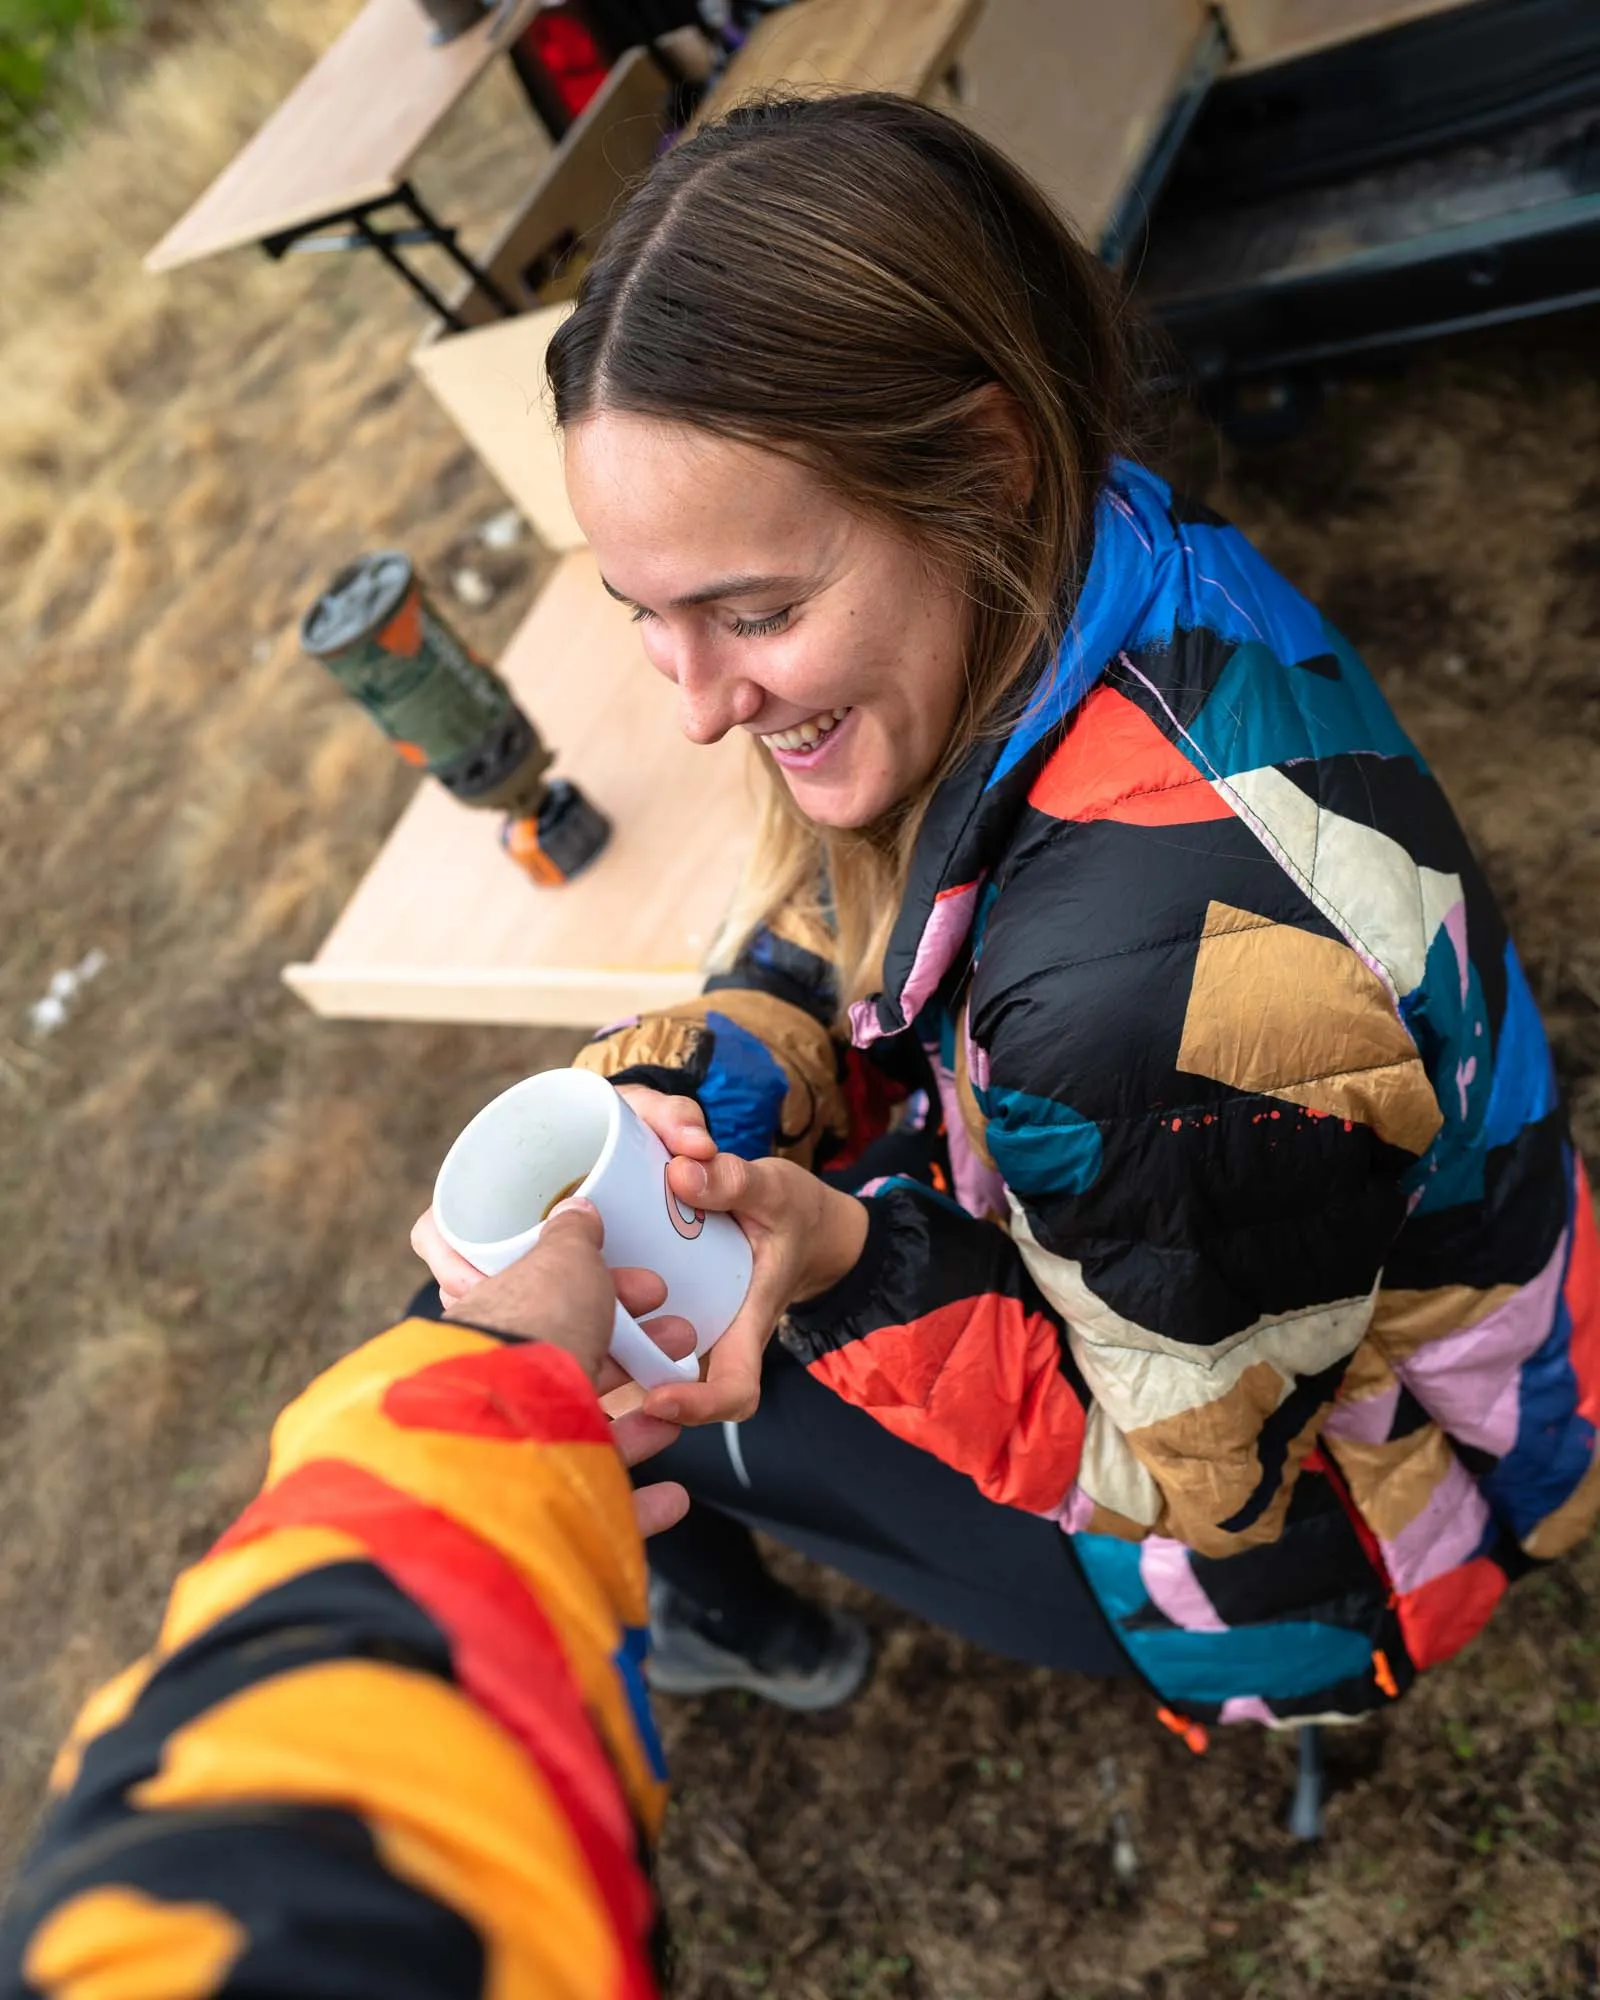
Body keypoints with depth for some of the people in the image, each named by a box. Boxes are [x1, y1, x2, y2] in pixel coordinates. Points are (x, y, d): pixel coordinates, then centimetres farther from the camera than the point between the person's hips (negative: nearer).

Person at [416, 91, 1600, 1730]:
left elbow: (1187, 1474, -25)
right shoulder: (1043, 574, -18)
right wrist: (677, 1099, -24)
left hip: (1311, 1515, -6)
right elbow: (808, 960, -5)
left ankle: (717, 1618, 36)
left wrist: (843, 1254, -37)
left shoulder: (1170, 968, -44)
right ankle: (721, 1611, 41)